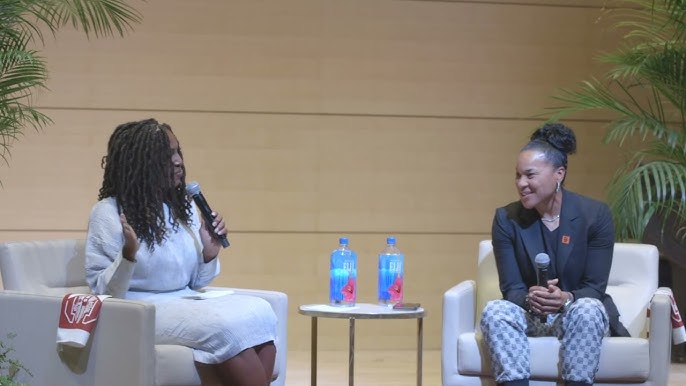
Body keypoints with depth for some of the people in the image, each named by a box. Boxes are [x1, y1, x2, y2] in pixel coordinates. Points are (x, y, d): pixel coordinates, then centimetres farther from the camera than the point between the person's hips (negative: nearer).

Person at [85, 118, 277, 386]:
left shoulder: (185, 207, 12)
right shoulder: (109, 213, -6)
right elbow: (104, 292, -10)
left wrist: (210, 253, -1)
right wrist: (129, 255, -26)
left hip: (188, 305, 7)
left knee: (259, 312, -22)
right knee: (228, 327, -31)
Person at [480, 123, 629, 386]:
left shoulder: (596, 215, -11)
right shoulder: (506, 219, -5)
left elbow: (595, 287, -12)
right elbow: (511, 287, -8)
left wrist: (567, 298, -35)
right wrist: (529, 298, -33)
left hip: (576, 311, -1)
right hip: (529, 316, 2)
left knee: (587, 309, -36)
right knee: (494, 310, -30)